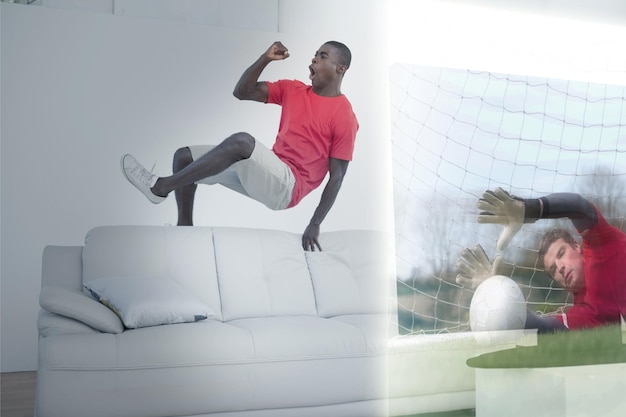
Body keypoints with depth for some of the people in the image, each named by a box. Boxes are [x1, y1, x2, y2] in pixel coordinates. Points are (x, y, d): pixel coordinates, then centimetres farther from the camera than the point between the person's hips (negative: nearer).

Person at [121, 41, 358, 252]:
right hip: (267, 174, 8)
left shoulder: (344, 117, -9)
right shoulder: (293, 90, 12)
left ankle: (160, 187, -25)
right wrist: (266, 58, -6)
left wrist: (315, 225, -15)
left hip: (288, 187, -8)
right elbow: (242, 92, 8)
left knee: (242, 141, -34)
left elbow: (337, 177, -10)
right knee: (184, 156, 3)